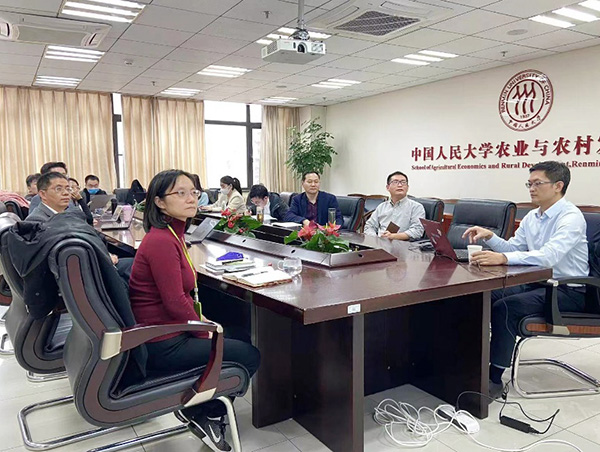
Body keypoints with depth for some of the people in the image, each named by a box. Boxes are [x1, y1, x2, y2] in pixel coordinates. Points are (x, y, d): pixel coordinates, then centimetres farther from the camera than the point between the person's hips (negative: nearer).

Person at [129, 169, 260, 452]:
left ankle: (209, 410, 22)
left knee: (242, 338, 18)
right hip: (163, 345, -10)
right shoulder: (162, 241, -23)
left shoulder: (172, 234, 8)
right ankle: (202, 414, 12)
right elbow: (175, 302, -23)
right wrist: (205, 329, -10)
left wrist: (201, 321, 5)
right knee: (249, 357, -5)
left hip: (168, 330, 10)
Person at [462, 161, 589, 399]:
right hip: (537, 283, 8)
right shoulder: (532, 217, 8)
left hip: (568, 291, -8)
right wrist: (489, 236, -7)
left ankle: (494, 378, -16)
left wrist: (502, 258, -44)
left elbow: (549, 255, -34)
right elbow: (513, 248, 12)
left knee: (505, 307, -27)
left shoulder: (571, 217, -18)